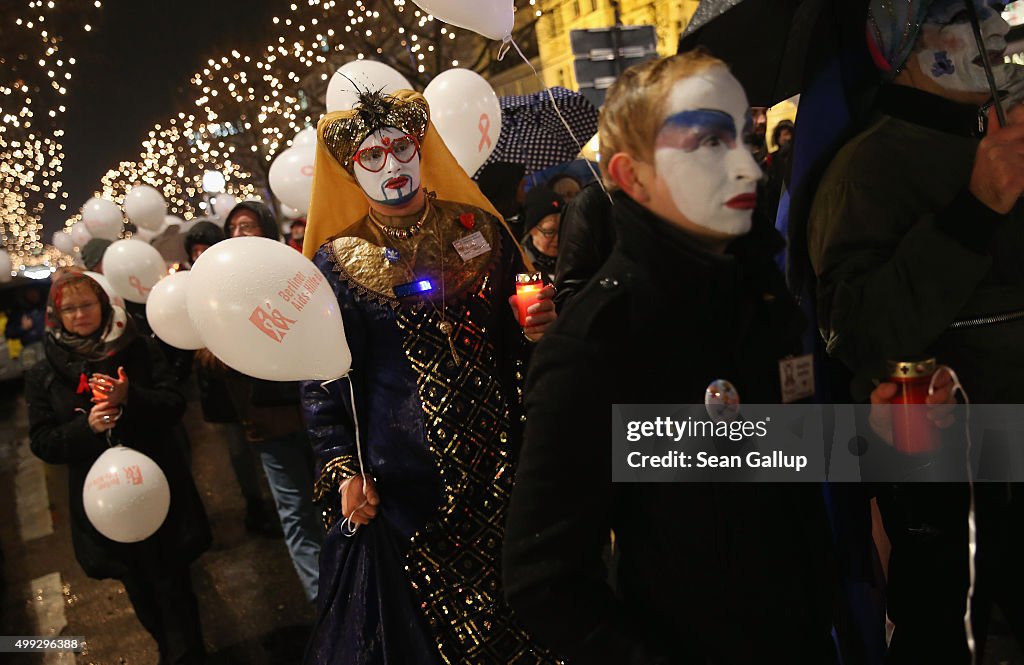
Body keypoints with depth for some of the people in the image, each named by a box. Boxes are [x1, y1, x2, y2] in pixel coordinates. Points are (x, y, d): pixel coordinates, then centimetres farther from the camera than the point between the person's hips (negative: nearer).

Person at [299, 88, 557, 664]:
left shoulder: (478, 226, 4)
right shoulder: (338, 260, -1)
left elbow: (516, 331, 15)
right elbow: (322, 378, 0)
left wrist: (537, 327, -7)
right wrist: (343, 468, -8)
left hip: (499, 452, 3)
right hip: (400, 475, -2)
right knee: (417, 615, 9)